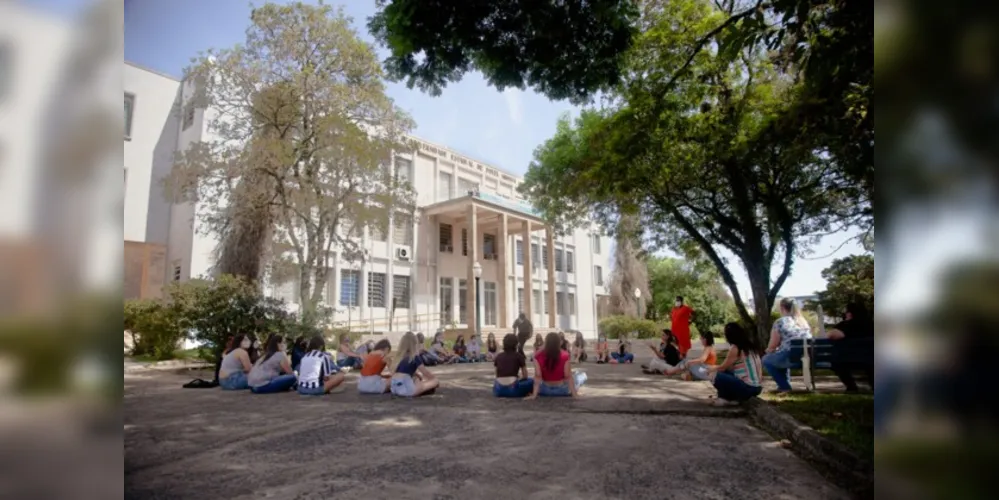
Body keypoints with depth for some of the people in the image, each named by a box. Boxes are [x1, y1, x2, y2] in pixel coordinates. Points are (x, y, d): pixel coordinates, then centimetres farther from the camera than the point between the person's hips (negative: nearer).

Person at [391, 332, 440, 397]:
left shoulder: (402, 357, 21)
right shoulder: (415, 358, 1)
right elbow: (426, 373, 10)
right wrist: (434, 378, 28)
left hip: (395, 388, 8)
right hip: (405, 387, -8)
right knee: (435, 381, -2)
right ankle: (412, 392, -3)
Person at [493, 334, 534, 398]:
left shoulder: (498, 356, 13)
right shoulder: (519, 356, 5)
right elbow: (525, 376, 11)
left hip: (498, 390, 4)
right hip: (512, 389, -4)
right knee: (531, 381, 20)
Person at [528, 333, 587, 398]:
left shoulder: (538, 356, -17)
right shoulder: (564, 356, -20)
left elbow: (537, 376, -20)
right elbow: (568, 376, -19)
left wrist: (534, 395, -18)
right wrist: (574, 394, -11)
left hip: (545, 390, 1)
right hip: (562, 389, -1)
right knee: (583, 376, 22)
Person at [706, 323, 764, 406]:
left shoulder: (735, 348, -12)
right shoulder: (750, 345, 12)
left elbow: (723, 367, -1)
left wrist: (711, 369, 19)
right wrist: (716, 368, 28)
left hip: (748, 387, -9)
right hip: (757, 387, 9)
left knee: (714, 375, -8)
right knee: (726, 373, 23)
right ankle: (743, 397, 12)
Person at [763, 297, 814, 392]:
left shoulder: (779, 322, -3)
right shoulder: (804, 321, 17)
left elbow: (772, 346, 2)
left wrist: (768, 350, 25)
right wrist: (775, 349, 35)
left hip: (792, 357, -7)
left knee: (766, 359, 18)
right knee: (780, 356, 33)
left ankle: (785, 387, 14)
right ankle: (785, 384, 35)